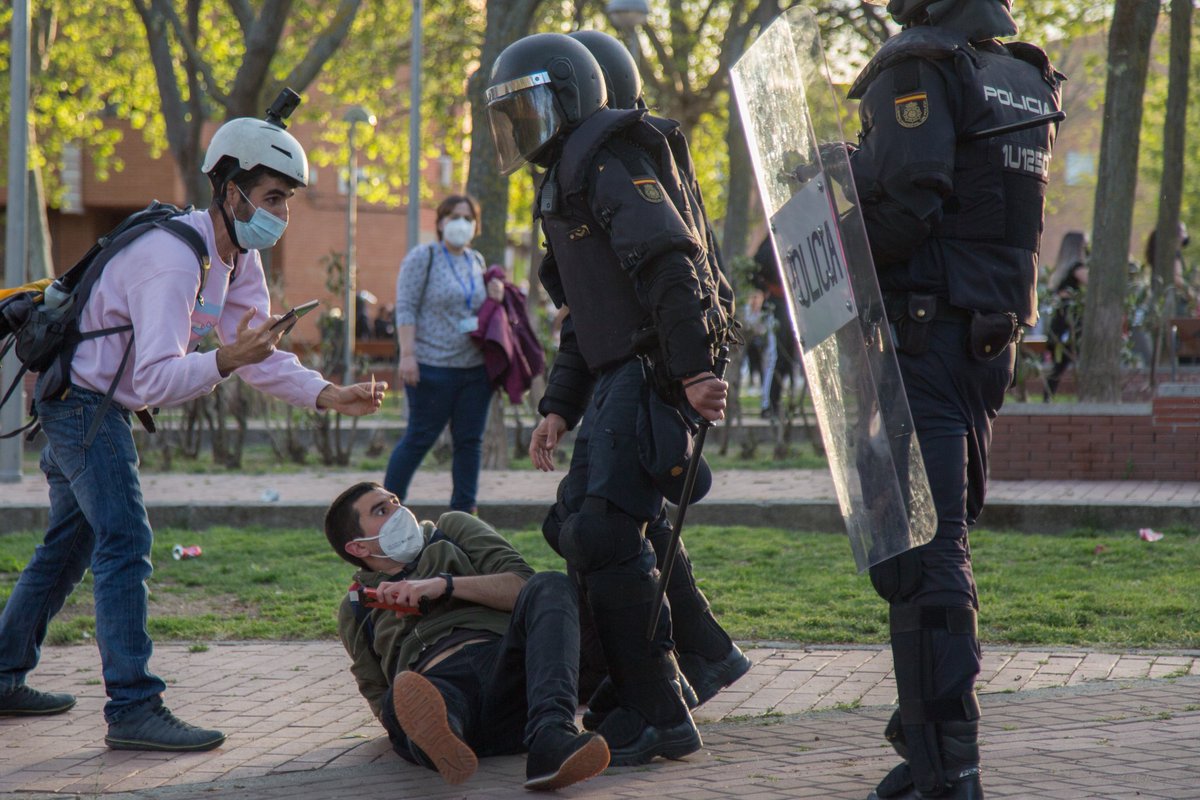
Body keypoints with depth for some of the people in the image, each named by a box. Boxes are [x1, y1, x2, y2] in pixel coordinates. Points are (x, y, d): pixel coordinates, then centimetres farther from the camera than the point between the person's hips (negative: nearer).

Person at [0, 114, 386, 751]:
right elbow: (156, 380, -34)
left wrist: (328, 395, -12)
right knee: (125, 540, -17)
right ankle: (132, 709, -20)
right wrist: (224, 361, -48)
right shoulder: (174, 260, -27)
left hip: (96, 406, 10)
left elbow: (259, 356, 2)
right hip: (82, 399, -10)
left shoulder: (239, 259, 3)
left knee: (71, 544, 18)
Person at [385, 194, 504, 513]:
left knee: (470, 441, 5)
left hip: (476, 367, 6)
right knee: (419, 439, -2)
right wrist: (407, 354, -18)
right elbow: (405, 308, -9)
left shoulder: (477, 261, 16)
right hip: (433, 366, -6)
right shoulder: (423, 257, -3)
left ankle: (463, 511, 12)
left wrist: (494, 297, 7)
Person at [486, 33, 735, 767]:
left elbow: (668, 263, -21)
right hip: (618, 377, 11)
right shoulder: (566, 180, 25)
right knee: (580, 528, 12)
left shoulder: (605, 159, -8)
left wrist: (693, 368, -28)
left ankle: (660, 719, -12)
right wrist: (559, 409, 20)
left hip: (651, 373, -11)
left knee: (605, 535, -16)